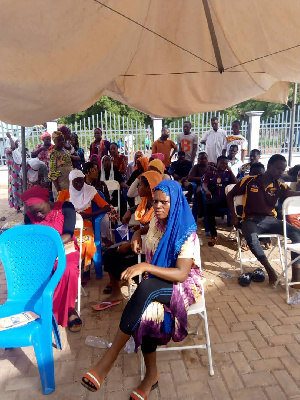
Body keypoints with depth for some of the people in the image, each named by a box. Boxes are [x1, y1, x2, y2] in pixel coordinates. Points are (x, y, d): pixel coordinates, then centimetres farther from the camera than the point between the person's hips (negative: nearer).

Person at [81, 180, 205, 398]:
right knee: (148, 311, -29)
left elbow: (181, 274, -27)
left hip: (184, 284, -5)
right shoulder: (156, 222, 2)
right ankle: (151, 373, -8)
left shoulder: (187, 232, -18)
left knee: (146, 288, -36)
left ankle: (109, 358, -28)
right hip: (158, 283, 6)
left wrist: (145, 267, -37)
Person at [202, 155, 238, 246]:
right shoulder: (210, 174, 25)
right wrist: (207, 190, -16)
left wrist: (230, 171, 9)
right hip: (214, 198, -1)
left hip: (226, 197, 1)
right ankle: (213, 235, -33)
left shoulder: (228, 174, 26)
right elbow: (204, 184, 8)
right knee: (209, 205, -39)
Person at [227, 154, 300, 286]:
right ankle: (270, 270, -21)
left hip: (270, 219, 4)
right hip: (251, 220, -3)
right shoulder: (249, 181, -1)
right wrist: (233, 216, 0)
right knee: (251, 237, -37)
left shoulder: (279, 186, 5)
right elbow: (230, 195, 7)